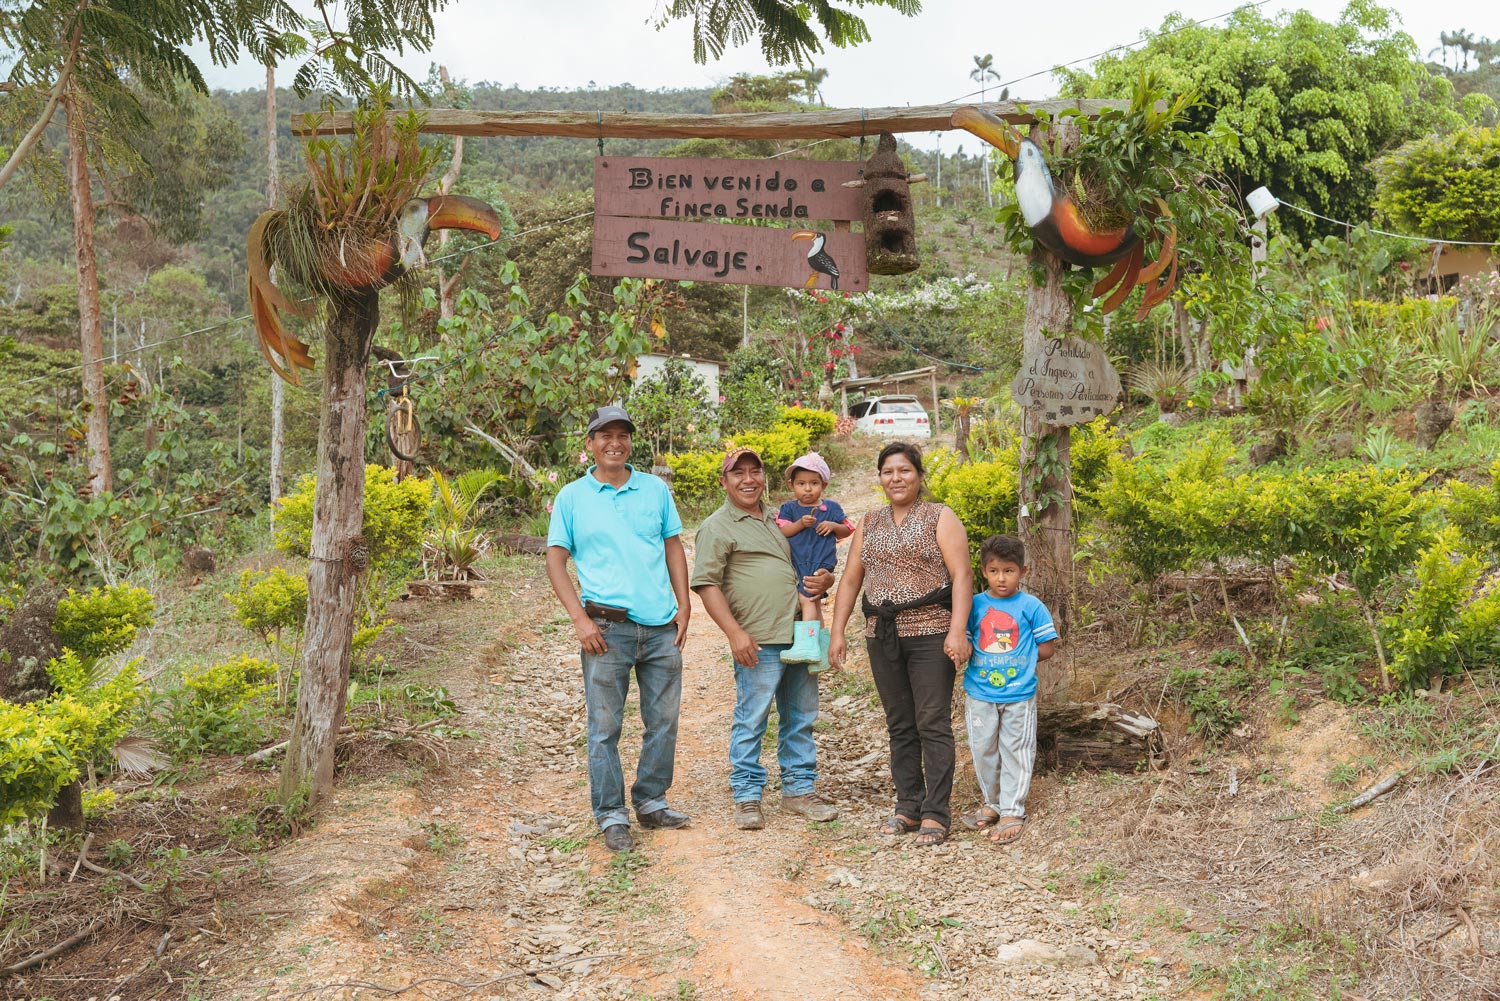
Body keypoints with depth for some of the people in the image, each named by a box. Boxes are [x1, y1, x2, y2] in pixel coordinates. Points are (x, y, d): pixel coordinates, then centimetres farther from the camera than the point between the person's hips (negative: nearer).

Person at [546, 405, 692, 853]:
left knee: (663, 721, 10)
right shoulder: (571, 497, 3)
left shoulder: (656, 489, 10)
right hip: (608, 627, -3)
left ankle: (651, 801, 25)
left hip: (662, 627, 3)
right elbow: (555, 562, 2)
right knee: (605, 727, 0)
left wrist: (683, 607, 6)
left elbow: (674, 548, 14)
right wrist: (580, 619, -8)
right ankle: (611, 816, 10)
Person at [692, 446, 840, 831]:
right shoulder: (717, 527, -1)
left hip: (800, 636, 7)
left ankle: (798, 789, 22)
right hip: (758, 642, -7)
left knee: (800, 718, 12)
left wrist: (824, 580, 5)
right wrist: (734, 632, -17)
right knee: (751, 719, -3)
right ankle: (747, 796, 8)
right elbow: (706, 584, -8)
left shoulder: (778, 520, 19)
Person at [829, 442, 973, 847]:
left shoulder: (939, 517, -1)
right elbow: (850, 580, 15)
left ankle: (935, 814, -1)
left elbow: (962, 575, -9)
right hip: (882, 636, 5)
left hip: (930, 633, -5)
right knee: (899, 726, 10)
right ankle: (908, 808, 17)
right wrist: (837, 633, 7)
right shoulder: (869, 524, 15)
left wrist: (957, 631, -19)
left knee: (933, 724, -6)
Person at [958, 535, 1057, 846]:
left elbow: (1046, 647, -1)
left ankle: (1013, 812, 14)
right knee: (983, 750, 12)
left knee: (1015, 752, 5)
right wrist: (987, 663, -9)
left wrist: (1018, 660, -4)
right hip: (980, 694, 3)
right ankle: (991, 803, 30)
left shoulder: (1031, 606, -6)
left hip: (1019, 695, -3)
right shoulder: (974, 605, 1)